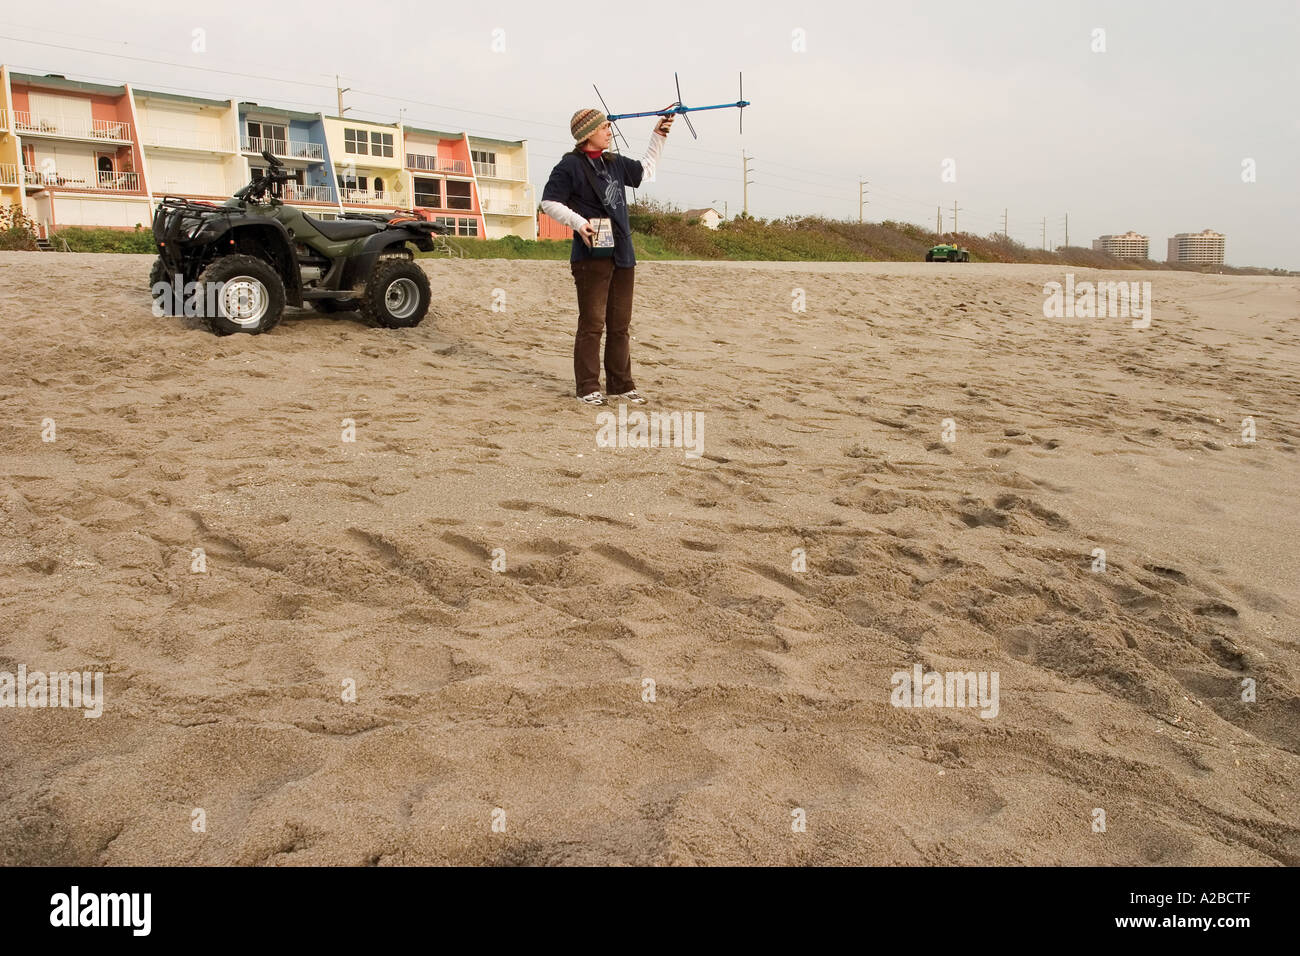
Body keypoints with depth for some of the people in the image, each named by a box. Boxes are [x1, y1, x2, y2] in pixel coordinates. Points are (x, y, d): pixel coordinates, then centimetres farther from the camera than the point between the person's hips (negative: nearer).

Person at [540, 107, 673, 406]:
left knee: (620, 325, 9)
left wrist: (658, 136, 27)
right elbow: (549, 202, -6)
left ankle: (621, 385, 17)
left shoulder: (615, 163, 17)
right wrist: (578, 222, -19)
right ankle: (588, 388, 0)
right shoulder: (570, 165, -3)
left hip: (622, 255, 7)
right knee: (592, 323, -6)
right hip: (591, 255, -7)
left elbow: (646, 171, 31)